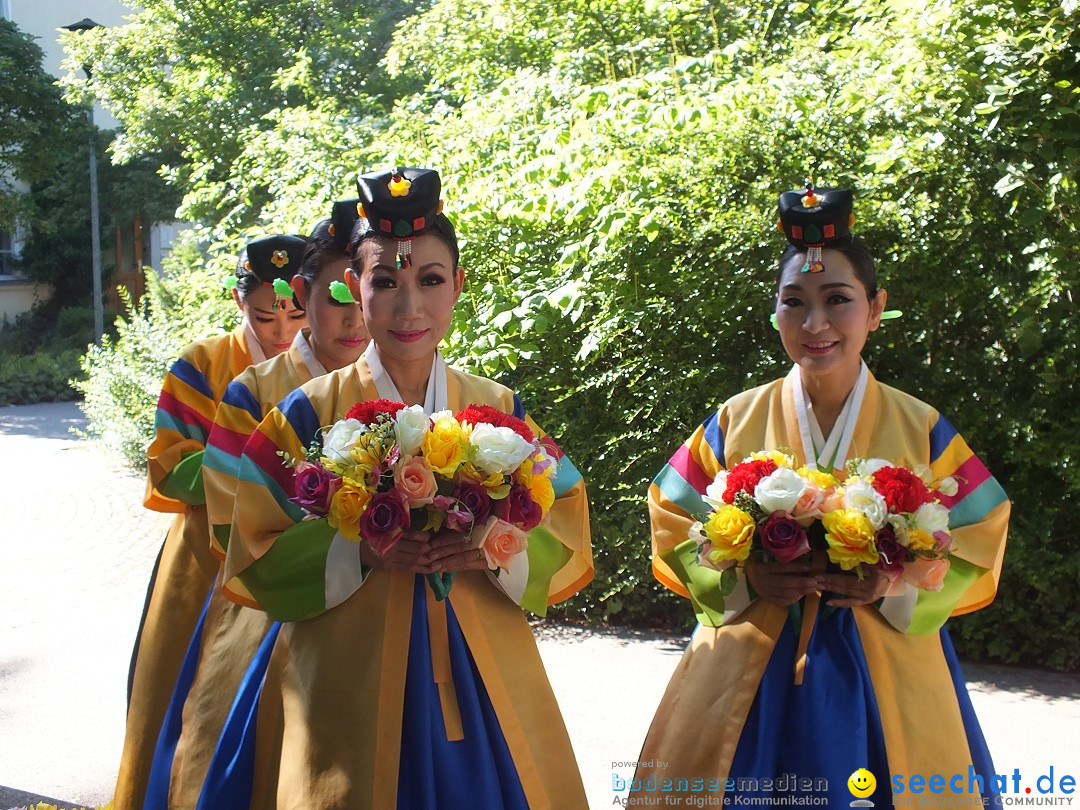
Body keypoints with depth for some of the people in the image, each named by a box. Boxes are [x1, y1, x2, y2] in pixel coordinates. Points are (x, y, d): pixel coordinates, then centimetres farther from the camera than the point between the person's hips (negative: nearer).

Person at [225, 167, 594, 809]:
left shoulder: (501, 411, 3)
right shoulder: (311, 413, -3)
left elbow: (568, 535, 3)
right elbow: (255, 551, -4)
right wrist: (359, 549, -19)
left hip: (487, 679, 2)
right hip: (355, 688, -2)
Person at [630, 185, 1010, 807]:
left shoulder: (922, 432, 0)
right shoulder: (735, 424, 0)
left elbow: (975, 551, 2)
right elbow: (676, 530, 3)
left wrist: (896, 587, -16)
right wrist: (745, 578, -15)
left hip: (885, 679, 0)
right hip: (749, 672, 0)